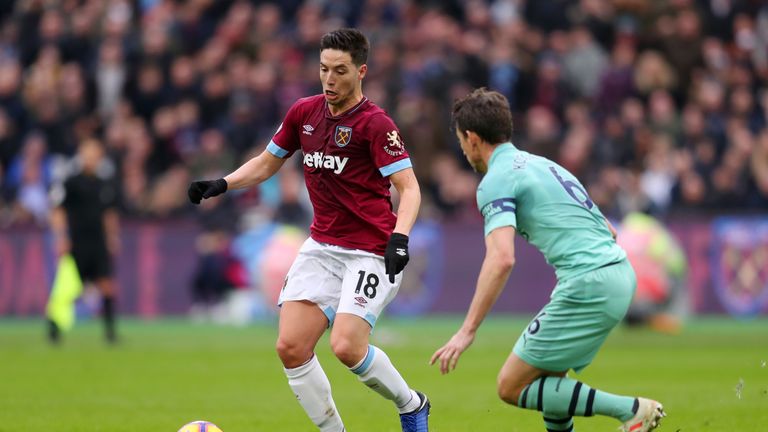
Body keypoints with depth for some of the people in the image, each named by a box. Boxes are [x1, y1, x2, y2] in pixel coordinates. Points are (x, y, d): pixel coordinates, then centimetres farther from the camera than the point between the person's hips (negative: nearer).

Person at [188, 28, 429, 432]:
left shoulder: (375, 124, -12)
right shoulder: (304, 112, 6)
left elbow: (409, 187, -17)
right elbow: (266, 163, 20)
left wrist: (399, 238, -33)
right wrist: (222, 184, 4)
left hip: (370, 251, -6)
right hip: (322, 246, 6)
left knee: (347, 347, -20)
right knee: (291, 348, -8)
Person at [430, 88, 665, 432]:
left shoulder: (496, 180, -4)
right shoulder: (542, 164, 24)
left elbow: (501, 259, -19)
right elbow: (608, 231, 27)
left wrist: (467, 331, -19)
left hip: (587, 284, -9)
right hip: (620, 273, 9)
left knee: (511, 387, -3)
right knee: (546, 374, 23)